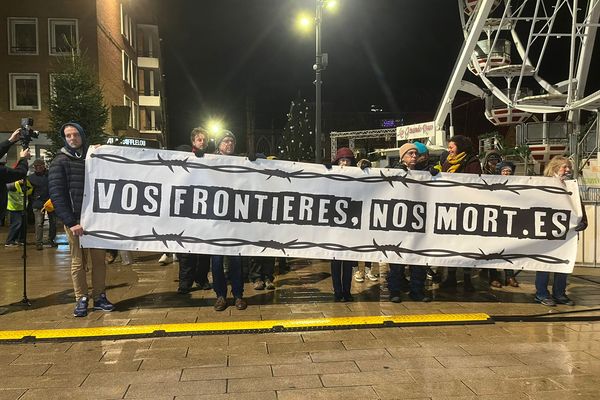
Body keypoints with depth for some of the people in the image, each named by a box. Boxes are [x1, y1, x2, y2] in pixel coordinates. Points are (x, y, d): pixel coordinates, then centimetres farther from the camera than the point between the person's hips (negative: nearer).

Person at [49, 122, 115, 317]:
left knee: (99, 260, 6)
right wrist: (71, 222, -16)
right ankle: (81, 300, 14)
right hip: (75, 220, -3)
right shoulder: (60, 162, 0)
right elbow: (57, 195, -8)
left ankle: (99, 297, 16)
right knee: (78, 262, 3)